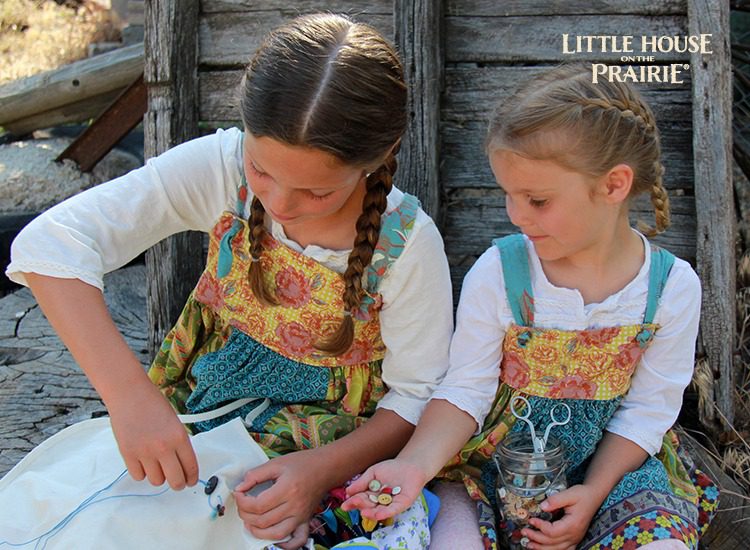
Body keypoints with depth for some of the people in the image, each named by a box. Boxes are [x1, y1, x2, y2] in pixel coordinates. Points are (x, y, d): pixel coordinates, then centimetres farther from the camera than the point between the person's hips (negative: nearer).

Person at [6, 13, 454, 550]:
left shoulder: (408, 243, -21)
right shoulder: (222, 167, -19)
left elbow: (415, 398, -11)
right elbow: (54, 241, -25)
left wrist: (325, 468, -30)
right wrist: (130, 394, -37)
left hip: (334, 452, 1)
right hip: (192, 436, 0)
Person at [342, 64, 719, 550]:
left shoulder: (673, 286, -10)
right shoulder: (497, 273, -12)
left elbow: (647, 410, -3)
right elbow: (465, 391, -10)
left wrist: (594, 493, -14)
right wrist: (417, 463, -27)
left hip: (612, 460, 1)